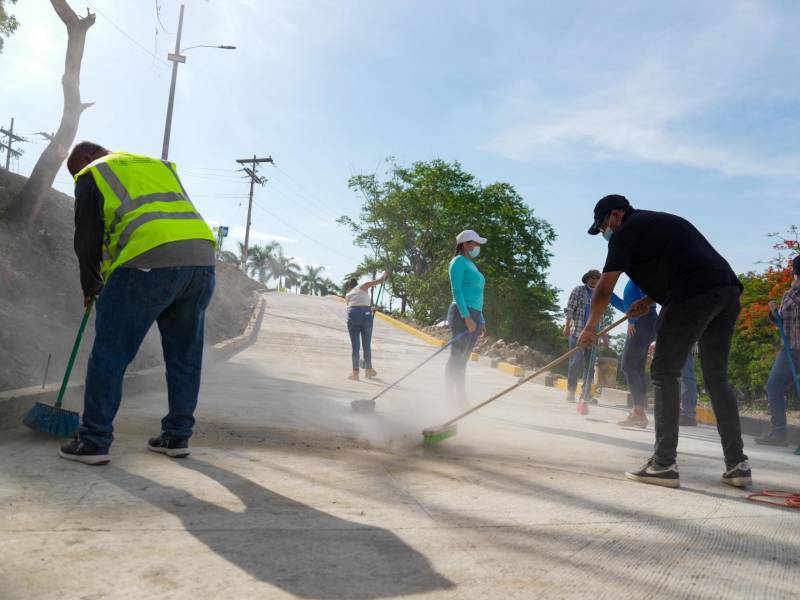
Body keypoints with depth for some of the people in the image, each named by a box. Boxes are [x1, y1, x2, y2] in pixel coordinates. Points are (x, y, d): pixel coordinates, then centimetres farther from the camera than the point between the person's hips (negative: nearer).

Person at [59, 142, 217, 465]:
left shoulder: (93, 174, 15)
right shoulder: (159, 166, 32)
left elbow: (87, 239, 11)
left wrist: (90, 286, 26)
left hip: (150, 260, -6)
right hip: (202, 257, 6)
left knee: (109, 353, 5)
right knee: (185, 356, 14)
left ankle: (94, 441, 9)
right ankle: (176, 437, 21)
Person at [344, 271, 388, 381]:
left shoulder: (347, 295, 24)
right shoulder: (362, 286, 16)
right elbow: (380, 280, 11)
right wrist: (385, 273, 32)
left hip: (352, 315, 1)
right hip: (366, 314, -1)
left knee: (355, 346, 8)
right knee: (367, 345, 12)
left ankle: (355, 373, 9)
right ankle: (368, 370, 26)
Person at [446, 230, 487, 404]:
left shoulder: (472, 265, 22)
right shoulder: (459, 262, -4)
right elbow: (456, 291, -14)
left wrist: (481, 320, 20)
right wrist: (467, 317, -22)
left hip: (474, 315, 9)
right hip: (462, 314, -9)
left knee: (463, 358, 9)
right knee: (457, 357, -7)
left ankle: (460, 396, 12)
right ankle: (450, 395, -4)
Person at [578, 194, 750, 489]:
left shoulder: (627, 231, 5)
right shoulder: (662, 222, 30)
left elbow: (604, 288, 5)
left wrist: (590, 327, 15)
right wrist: (648, 301, 23)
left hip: (693, 296, -8)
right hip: (728, 290, 9)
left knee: (664, 374, -1)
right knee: (717, 377, 14)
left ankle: (664, 464, -3)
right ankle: (737, 465, 13)